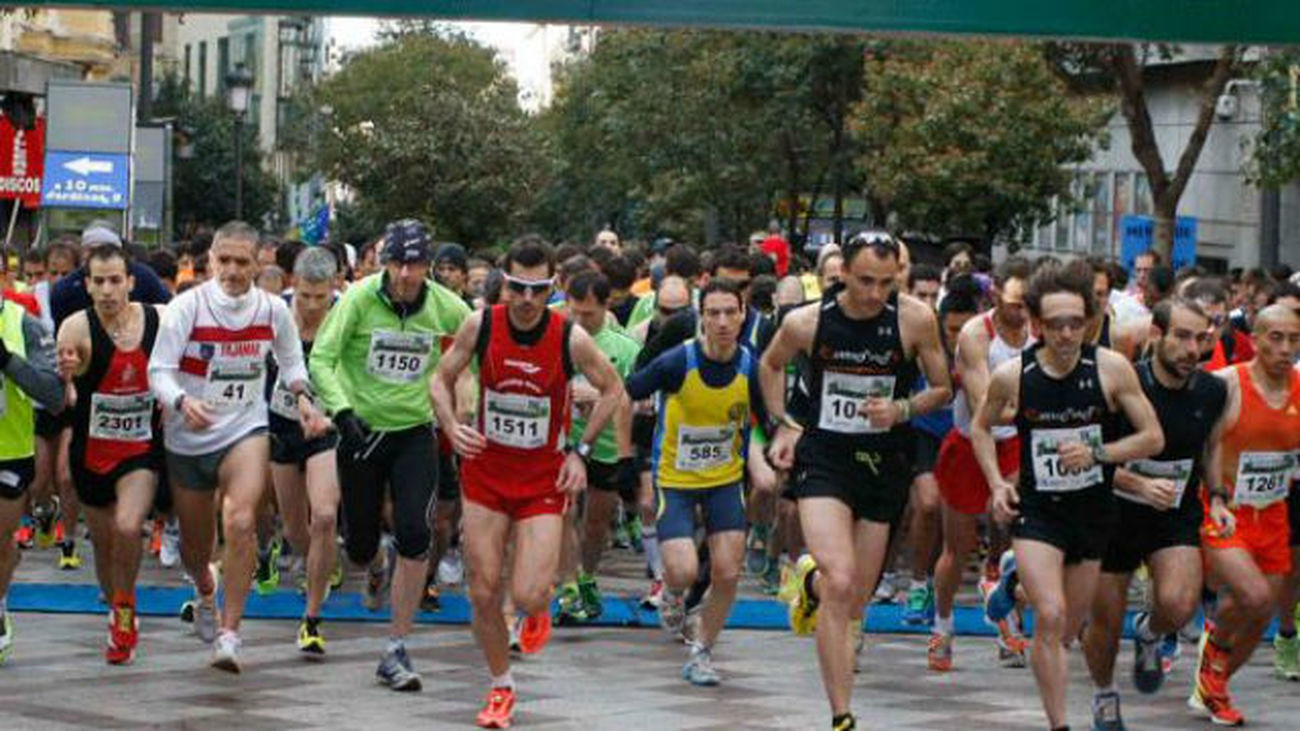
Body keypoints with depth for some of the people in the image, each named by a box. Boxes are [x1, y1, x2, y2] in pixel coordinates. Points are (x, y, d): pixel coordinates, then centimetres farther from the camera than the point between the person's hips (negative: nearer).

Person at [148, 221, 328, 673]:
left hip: (245, 431, 0)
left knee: (241, 522, -25)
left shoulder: (273, 310, -3)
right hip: (188, 437, 0)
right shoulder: (187, 306, -11)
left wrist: (302, 397, -3)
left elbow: (291, 361, 16)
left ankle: (229, 634, -20)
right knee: (194, 541, 14)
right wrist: (182, 401, -33)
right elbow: (159, 370, -13)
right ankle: (205, 589, 52)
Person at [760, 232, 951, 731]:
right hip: (824, 459, -2)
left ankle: (812, 580, 49)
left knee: (853, 606, 11)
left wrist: (902, 409, -13)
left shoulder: (915, 320, -9)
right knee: (840, 585, -22)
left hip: (883, 464, 2)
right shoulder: (806, 322, -8)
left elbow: (943, 389, 4)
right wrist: (780, 424, 6)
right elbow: (771, 365, 14)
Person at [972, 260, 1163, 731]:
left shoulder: (1111, 369, -12)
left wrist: (1097, 454, -19)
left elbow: (1153, 438, -5)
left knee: (1067, 631, 15)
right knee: (1051, 618, -19)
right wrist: (997, 484, -4)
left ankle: (1020, 580, 47)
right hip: (1036, 510, -2)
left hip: (1092, 510, 2)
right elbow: (981, 428, 9)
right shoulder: (1012, 376, -11)